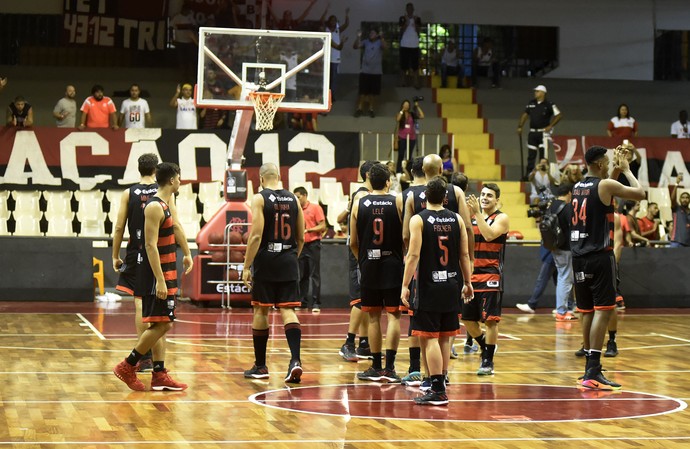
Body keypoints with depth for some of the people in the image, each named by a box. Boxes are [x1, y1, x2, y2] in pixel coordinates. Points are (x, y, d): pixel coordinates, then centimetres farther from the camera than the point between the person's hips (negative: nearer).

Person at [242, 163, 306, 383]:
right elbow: (301, 237, 11)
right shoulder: (293, 199, 8)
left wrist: (247, 266, -12)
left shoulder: (260, 198, -7)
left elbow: (256, 235, -15)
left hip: (265, 261, -4)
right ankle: (295, 359, -17)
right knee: (288, 310, 2)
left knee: (260, 311, 8)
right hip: (288, 262, 4)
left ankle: (260, 366, 14)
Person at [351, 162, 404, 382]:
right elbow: (405, 237, -6)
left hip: (369, 265, 2)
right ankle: (389, 367, -7)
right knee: (393, 315, 1)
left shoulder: (359, 204, 1)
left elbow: (353, 242, 5)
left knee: (374, 317, 9)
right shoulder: (397, 202, -4)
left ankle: (376, 367, 14)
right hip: (393, 265, -2)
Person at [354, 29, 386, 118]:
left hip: (376, 72, -1)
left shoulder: (380, 43, -4)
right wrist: (358, 37, -22)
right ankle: (360, 108, 12)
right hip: (365, 71, 1)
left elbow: (385, 47, -25)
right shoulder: (365, 42, 1)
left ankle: (371, 109, 19)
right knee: (362, 91, 2)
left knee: (373, 92, 7)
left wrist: (381, 38, -39)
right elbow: (355, 47, -9)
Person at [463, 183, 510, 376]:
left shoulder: (501, 218, -5)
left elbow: (489, 235, -23)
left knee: (490, 319, -5)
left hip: (491, 275, -6)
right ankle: (484, 346, 32)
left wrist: (477, 213, -23)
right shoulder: (472, 216, 11)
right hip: (472, 274, 6)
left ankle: (488, 361, 4)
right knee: (467, 318, 9)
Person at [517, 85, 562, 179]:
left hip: (543, 132, -5)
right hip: (532, 132, 5)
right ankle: (528, 174, 12)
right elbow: (525, 114, 18)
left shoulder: (549, 105, -7)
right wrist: (520, 127, 11)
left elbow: (559, 115, -7)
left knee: (543, 155, -5)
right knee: (531, 155, 7)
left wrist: (550, 126, -11)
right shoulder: (531, 103, 9)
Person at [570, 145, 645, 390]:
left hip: (579, 257, 8)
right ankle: (592, 373, -15)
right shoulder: (606, 185, -9)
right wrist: (626, 169, 11)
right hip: (599, 256, -8)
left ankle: (591, 366, 23)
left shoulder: (578, 187, 13)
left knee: (588, 311, 15)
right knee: (603, 310, -8)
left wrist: (617, 169, 30)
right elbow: (640, 193, -1)